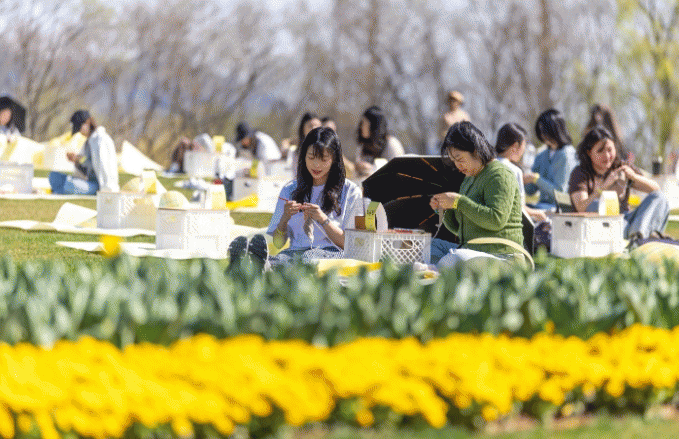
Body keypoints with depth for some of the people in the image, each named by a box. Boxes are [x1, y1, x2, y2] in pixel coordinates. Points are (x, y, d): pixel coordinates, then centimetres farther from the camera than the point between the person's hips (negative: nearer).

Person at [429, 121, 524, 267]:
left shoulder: (499, 175, -8)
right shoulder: (469, 178, 21)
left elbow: (497, 219, -22)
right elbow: (458, 228, 26)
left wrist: (459, 202, -18)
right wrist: (444, 209, 5)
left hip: (499, 254, -10)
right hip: (471, 249, 10)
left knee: (445, 264, -33)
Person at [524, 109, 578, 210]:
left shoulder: (566, 155, -7)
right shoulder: (542, 156, 17)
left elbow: (560, 190, -11)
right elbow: (530, 191, 18)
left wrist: (535, 178, -14)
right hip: (543, 204, 7)